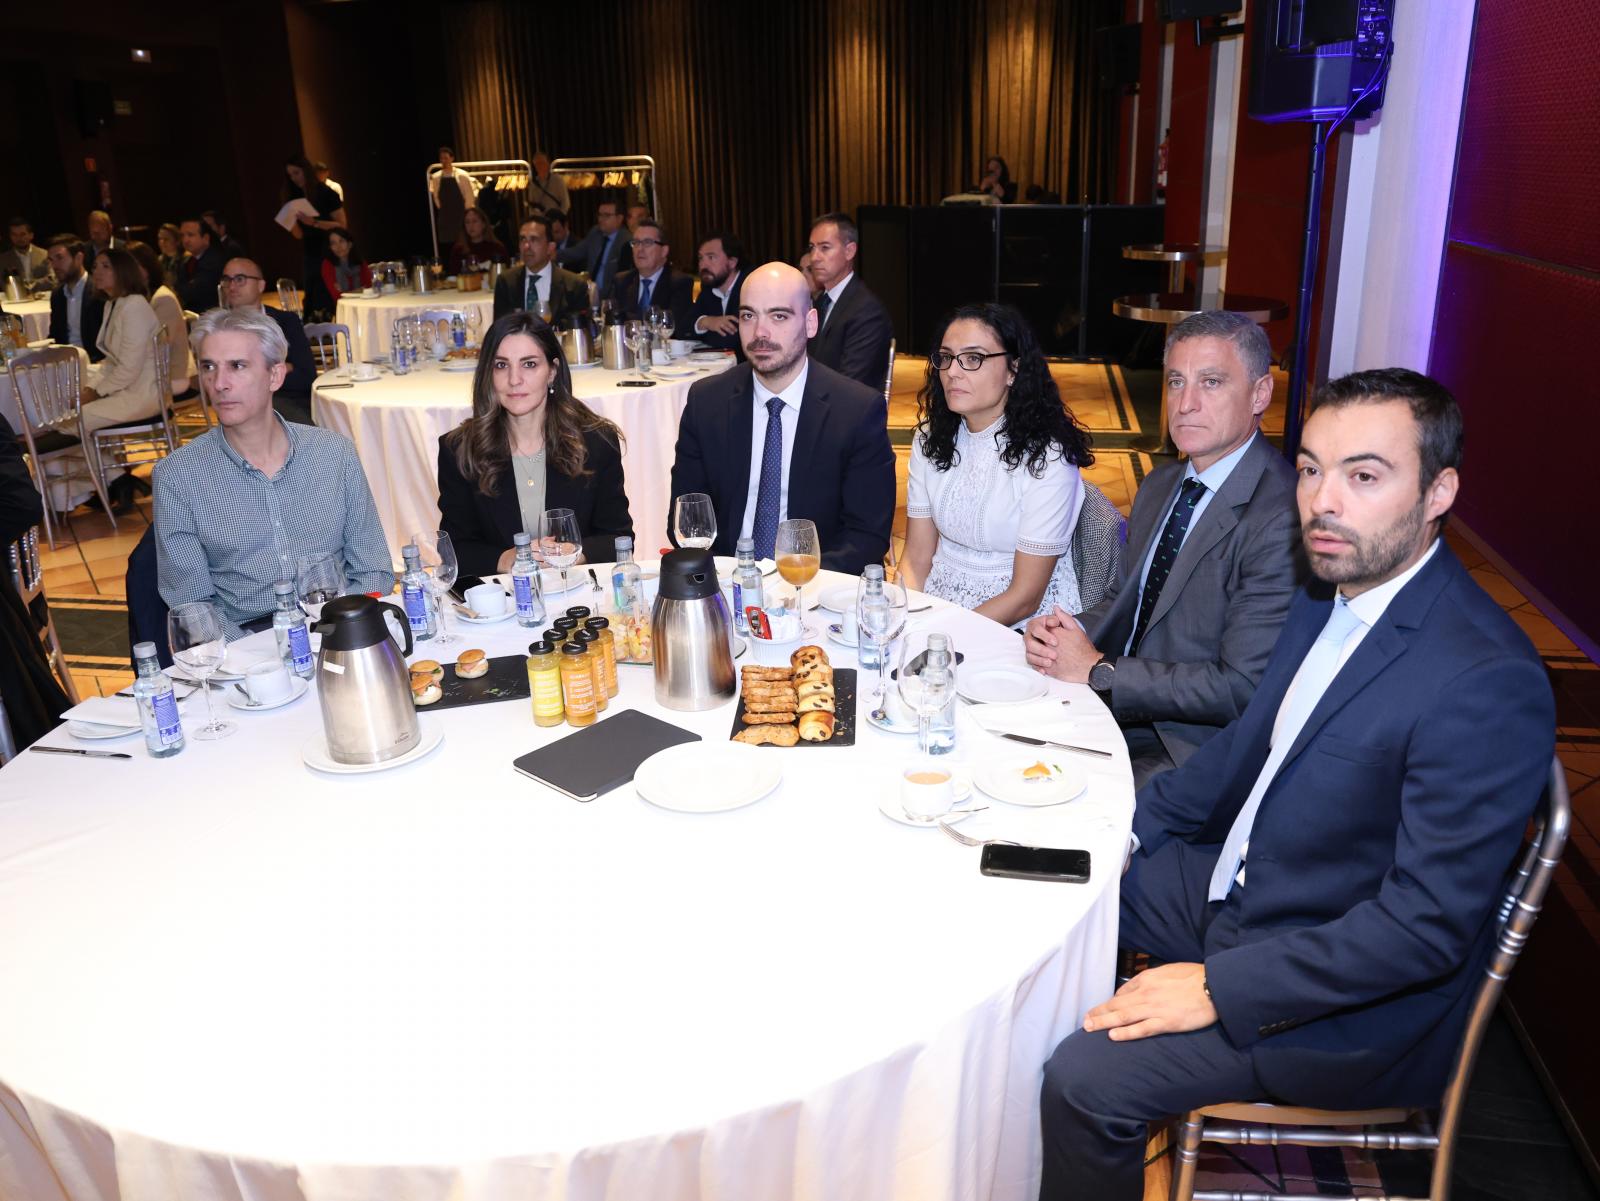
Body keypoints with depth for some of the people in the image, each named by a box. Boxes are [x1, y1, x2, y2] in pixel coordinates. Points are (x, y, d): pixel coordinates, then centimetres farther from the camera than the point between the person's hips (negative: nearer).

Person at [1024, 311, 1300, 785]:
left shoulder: (1285, 518, -19)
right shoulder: (1160, 485, 10)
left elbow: (1243, 688, -22)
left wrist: (1098, 671, -16)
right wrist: (1071, 632, -5)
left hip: (1189, 754, -7)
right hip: (1114, 708, 7)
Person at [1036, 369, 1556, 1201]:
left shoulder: (1487, 683, -29)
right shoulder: (1332, 593, -1)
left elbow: (1429, 926, -27)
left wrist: (1221, 988, -24)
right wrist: (1128, 825, 3)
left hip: (1349, 1003, -8)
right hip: (1237, 884, 9)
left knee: (1084, 1079, -19)